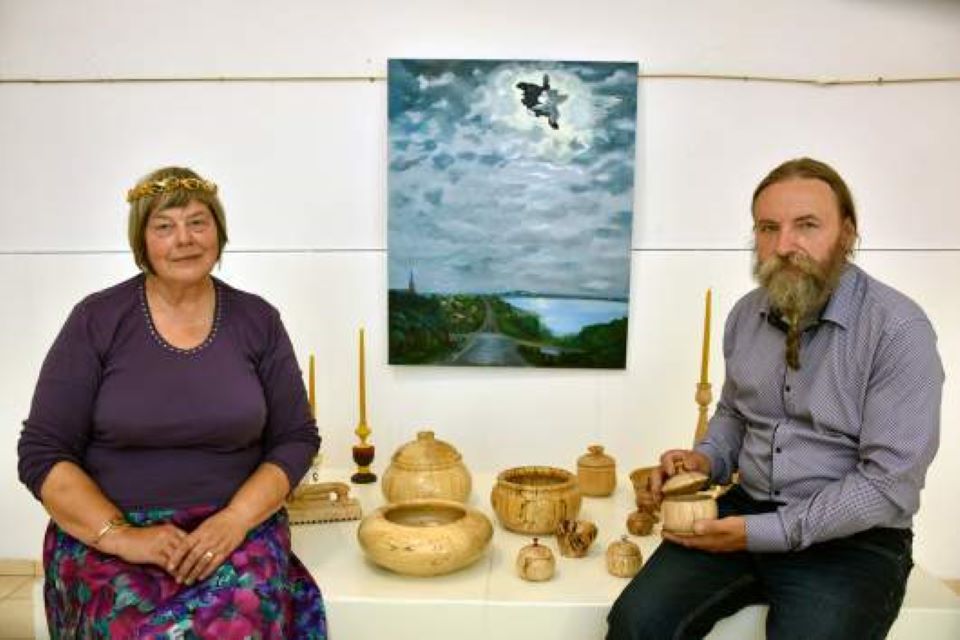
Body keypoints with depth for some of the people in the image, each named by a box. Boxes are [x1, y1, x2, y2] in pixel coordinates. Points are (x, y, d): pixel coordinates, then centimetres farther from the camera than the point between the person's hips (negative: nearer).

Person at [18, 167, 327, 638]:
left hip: (235, 526, 1)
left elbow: (296, 438, 4)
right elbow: (41, 454, -1)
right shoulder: (97, 320, -1)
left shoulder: (258, 320, 3)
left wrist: (236, 519, -12)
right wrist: (120, 536, -14)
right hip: (103, 532, 0)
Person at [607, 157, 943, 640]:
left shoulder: (899, 330, -13)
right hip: (747, 510, 4)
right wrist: (706, 459, 0)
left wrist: (763, 532, -18)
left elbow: (890, 484, -17)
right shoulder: (747, 313, 5)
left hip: (852, 538, -3)